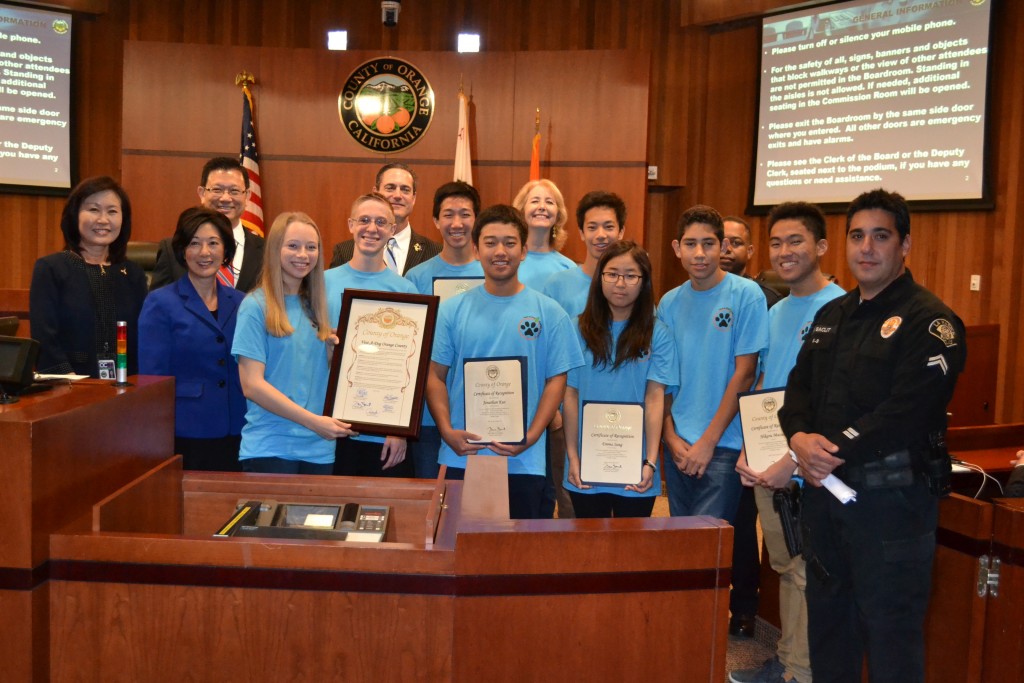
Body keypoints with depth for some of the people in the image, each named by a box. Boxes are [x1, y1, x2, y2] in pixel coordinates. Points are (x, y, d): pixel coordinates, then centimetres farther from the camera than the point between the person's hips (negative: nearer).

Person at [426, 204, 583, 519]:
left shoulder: (549, 313, 2)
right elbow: (435, 376, 4)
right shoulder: (452, 310, 5)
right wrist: (447, 430, -11)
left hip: (524, 462, 0)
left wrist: (530, 437, -11)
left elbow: (556, 380, 1)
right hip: (460, 457, 1)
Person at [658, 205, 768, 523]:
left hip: (724, 445, -5)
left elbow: (744, 374, -10)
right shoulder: (669, 302, 7)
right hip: (677, 446, 5)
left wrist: (709, 439, -11)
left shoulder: (746, 295, -7)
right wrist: (670, 435, -1)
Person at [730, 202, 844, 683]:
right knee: (784, 567, 17)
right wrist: (748, 451, 4)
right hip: (768, 467, 7)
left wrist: (794, 460, -19)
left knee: (808, 573, 2)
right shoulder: (775, 312, 12)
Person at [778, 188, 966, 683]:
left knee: (889, 629, 3)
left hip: (892, 494, -7)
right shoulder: (832, 315, 14)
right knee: (827, 618, 19)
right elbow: (798, 386, 11)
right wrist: (799, 437, -9)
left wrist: (834, 453, -19)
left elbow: (905, 412, -21)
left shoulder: (929, 321, -11)